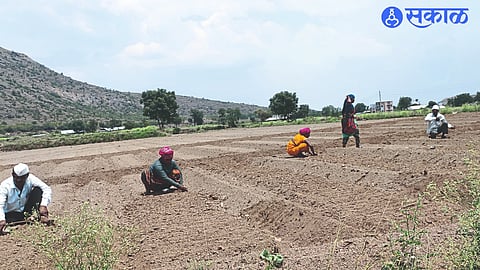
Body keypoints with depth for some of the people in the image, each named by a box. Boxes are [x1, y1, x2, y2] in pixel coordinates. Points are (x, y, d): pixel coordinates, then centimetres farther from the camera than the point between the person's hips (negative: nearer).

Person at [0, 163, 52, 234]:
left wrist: (43, 205, -37)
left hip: (26, 211, 2)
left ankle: (42, 216, -18)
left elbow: (47, 189, -21)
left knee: (38, 190, -19)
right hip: (11, 213, -2)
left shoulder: (30, 179, -16)